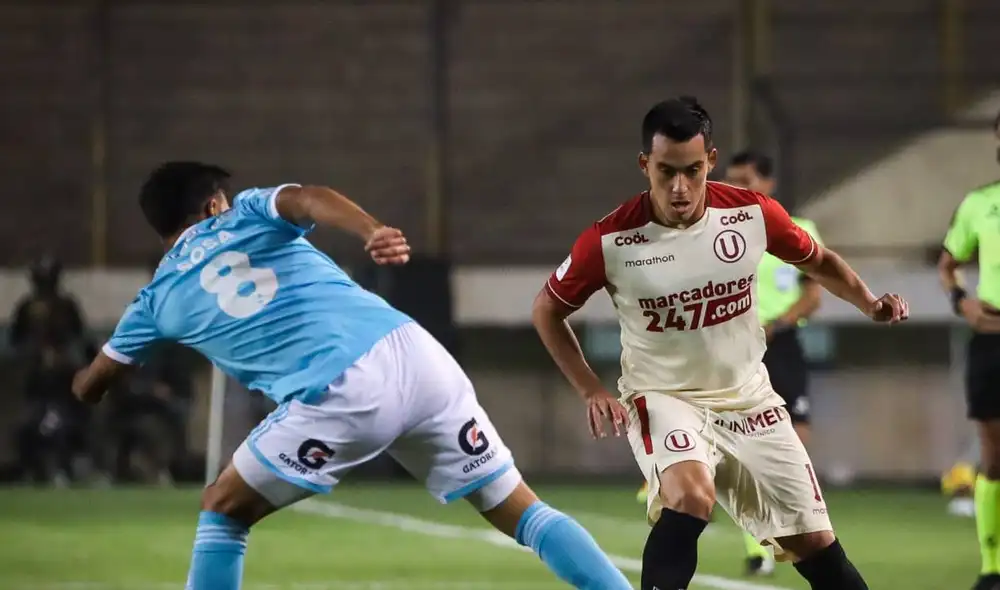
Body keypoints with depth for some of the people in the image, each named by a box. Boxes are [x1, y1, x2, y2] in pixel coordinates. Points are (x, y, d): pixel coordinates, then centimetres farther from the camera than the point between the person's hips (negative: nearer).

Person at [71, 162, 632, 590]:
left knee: (223, 510, 17)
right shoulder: (247, 215, 22)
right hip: (415, 354, 2)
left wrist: (90, 375, 57)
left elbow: (89, 387, 33)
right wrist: (373, 231, -22)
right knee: (520, 509, 11)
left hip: (341, 397, -2)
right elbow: (310, 198, -3)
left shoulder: (159, 299, 20)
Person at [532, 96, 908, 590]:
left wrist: (868, 303, -9)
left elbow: (818, 261, 8)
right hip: (663, 398, -3)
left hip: (747, 397, 3)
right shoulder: (608, 242, -18)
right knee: (690, 498, -35)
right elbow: (547, 310, -1)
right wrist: (591, 390, -9)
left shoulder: (753, 214, -12)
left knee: (819, 548, 4)